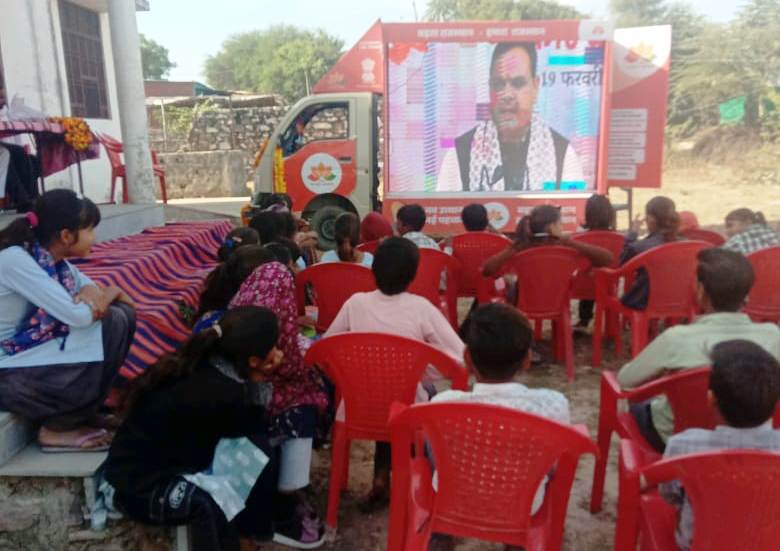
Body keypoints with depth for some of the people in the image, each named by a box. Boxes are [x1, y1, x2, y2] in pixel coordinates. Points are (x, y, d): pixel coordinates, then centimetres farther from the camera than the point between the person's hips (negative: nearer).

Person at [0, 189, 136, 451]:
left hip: (38, 352, 8)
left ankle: (82, 408, 8)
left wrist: (92, 294, -15)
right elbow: (78, 316, -29)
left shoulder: (55, 260, 2)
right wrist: (111, 293, -9)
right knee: (112, 325, -18)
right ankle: (59, 427, -2)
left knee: (121, 314, -2)